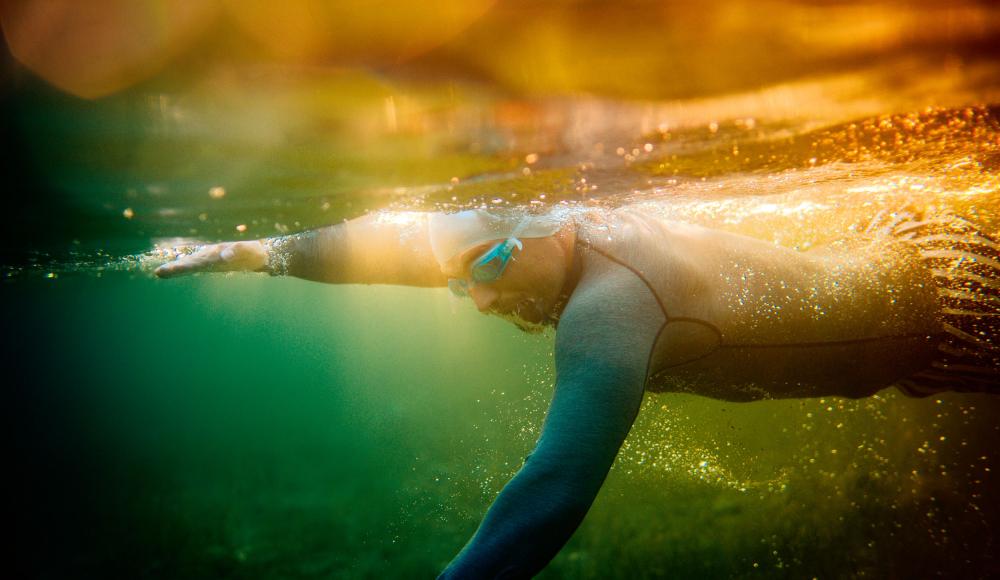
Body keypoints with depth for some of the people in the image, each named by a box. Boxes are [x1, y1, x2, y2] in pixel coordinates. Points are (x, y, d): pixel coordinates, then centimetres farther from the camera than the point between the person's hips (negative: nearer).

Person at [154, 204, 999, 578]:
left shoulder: (609, 307, -40)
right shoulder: (566, 228, -15)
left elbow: (557, 490, -51)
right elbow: (406, 236, -10)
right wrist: (263, 251, -9)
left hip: (904, 295, -6)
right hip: (851, 261, 7)